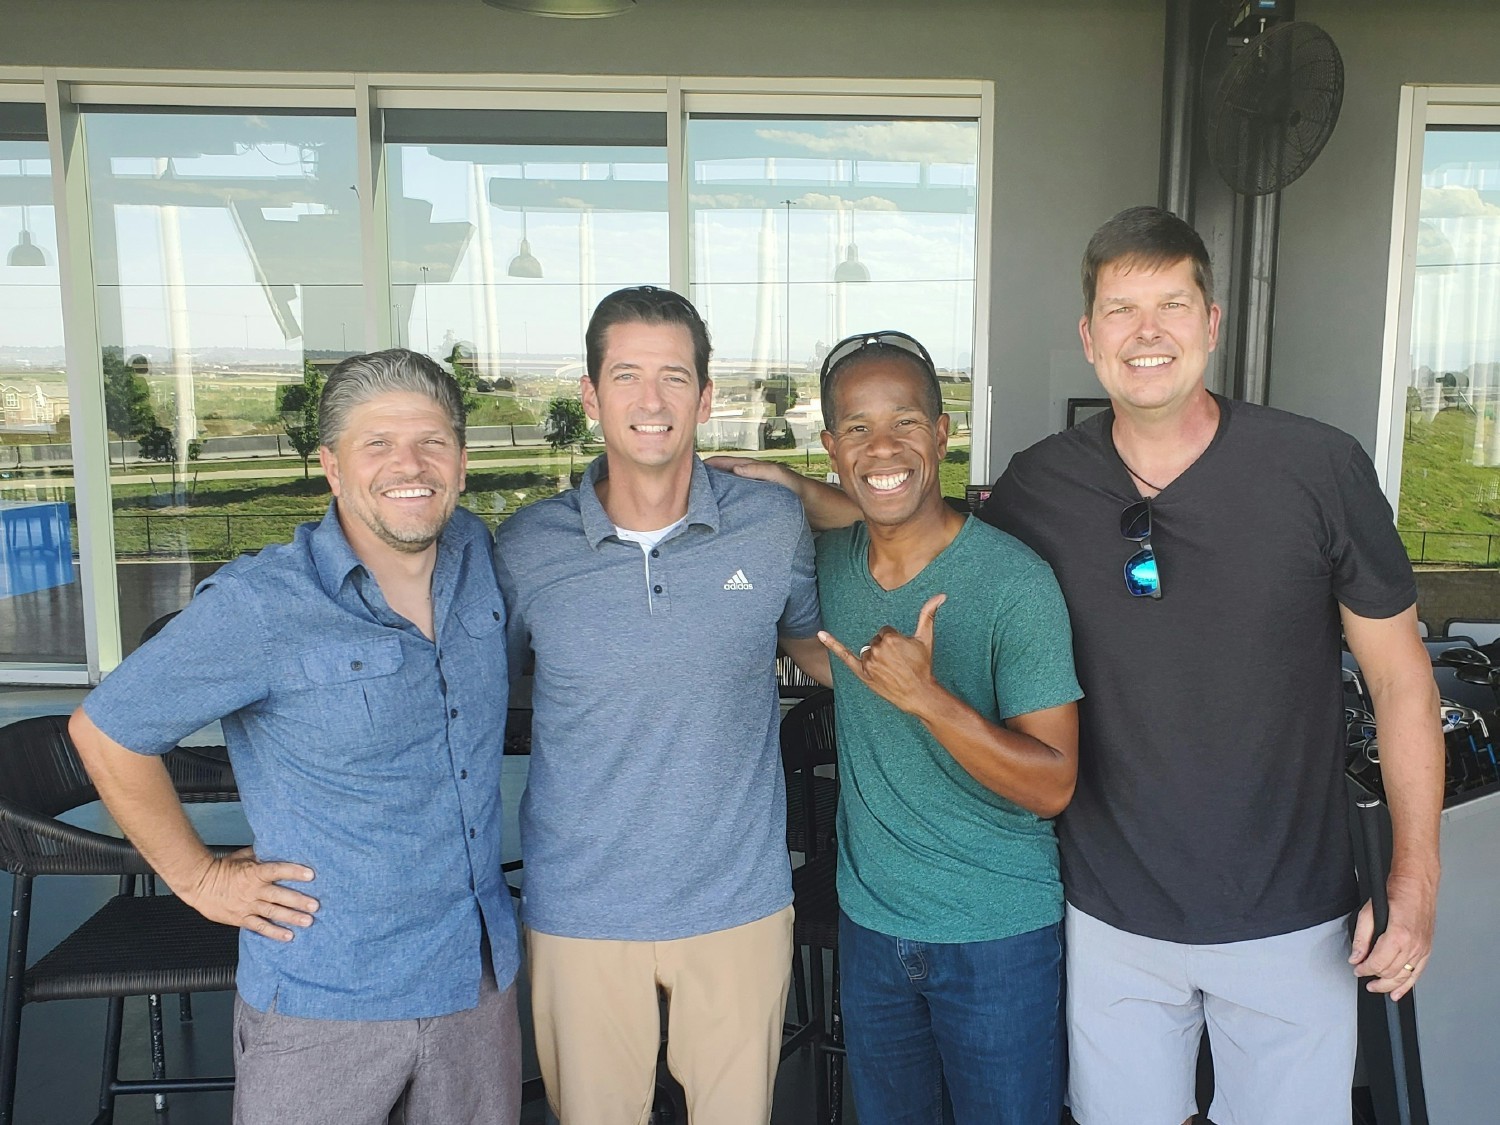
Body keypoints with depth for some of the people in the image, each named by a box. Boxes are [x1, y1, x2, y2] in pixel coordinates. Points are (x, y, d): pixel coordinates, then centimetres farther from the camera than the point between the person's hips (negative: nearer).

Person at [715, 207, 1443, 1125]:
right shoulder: (1041, 486, -8)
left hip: (1291, 920, -1)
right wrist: (797, 491, -2)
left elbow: (1401, 676, -4)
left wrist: (1416, 877, -6)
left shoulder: (1322, 469, -12)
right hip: (1115, 918, 1)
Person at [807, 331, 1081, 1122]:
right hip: (868, 918, 5)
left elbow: (1052, 786, -20)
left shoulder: (1014, 581, -20)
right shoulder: (828, 561, -5)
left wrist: (926, 698, -34)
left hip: (1000, 936, -4)